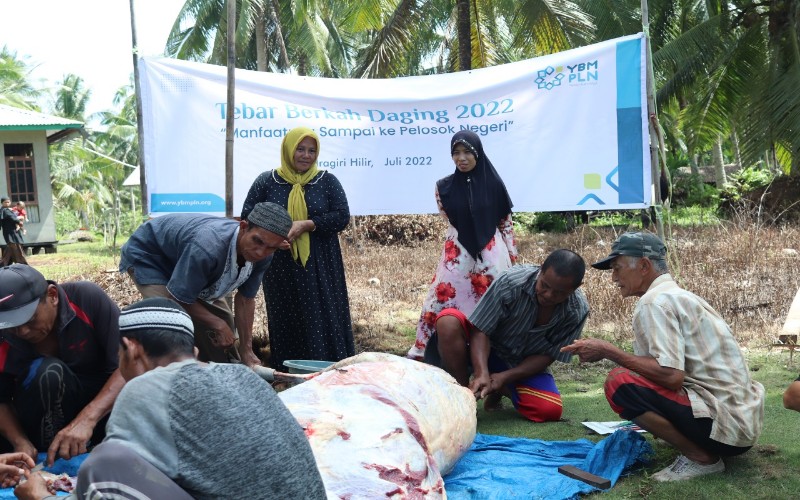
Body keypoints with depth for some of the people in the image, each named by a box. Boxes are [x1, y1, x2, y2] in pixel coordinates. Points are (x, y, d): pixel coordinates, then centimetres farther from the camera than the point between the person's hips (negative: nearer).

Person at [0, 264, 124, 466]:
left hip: (104, 404, -1)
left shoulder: (88, 299, -24)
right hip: (46, 421, 1)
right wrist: (21, 442, -24)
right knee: (47, 372, -31)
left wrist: (86, 419, -39)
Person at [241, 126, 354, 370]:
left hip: (320, 268, 0)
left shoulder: (327, 181, 7)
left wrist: (307, 224, -16)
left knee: (324, 321, -3)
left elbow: (342, 217, -2)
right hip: (280, 268, 0)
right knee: (285, 323, 2)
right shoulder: (266, 181, 7)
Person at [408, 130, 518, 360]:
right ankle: (422, 351, 12)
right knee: (441, 299, 1)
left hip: (492, 254, 0)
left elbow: (506, 222, 4)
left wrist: (512, 257, 5)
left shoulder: (493, 183, -2)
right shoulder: (444, 187, 0)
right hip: (457, 254, 1)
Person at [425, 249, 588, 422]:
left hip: (525, 365, 2)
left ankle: (501, 391, 5)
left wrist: (504, 377, -24)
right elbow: (480, 331, -23)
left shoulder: (578, 311, -19)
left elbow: (546, 355, -13)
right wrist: (481, 373, -39)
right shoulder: (511, 282, -26)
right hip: (488, 350, -1)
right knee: (448, 321, -32)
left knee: (550, 410, -27)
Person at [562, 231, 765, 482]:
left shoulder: (655, 301, -13)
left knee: (620, 382, -19)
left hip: (724, 424, -10)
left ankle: (701, 457, -9)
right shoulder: (680, 295, 16)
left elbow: (671, 375, -24)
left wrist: (608, 351, -14)